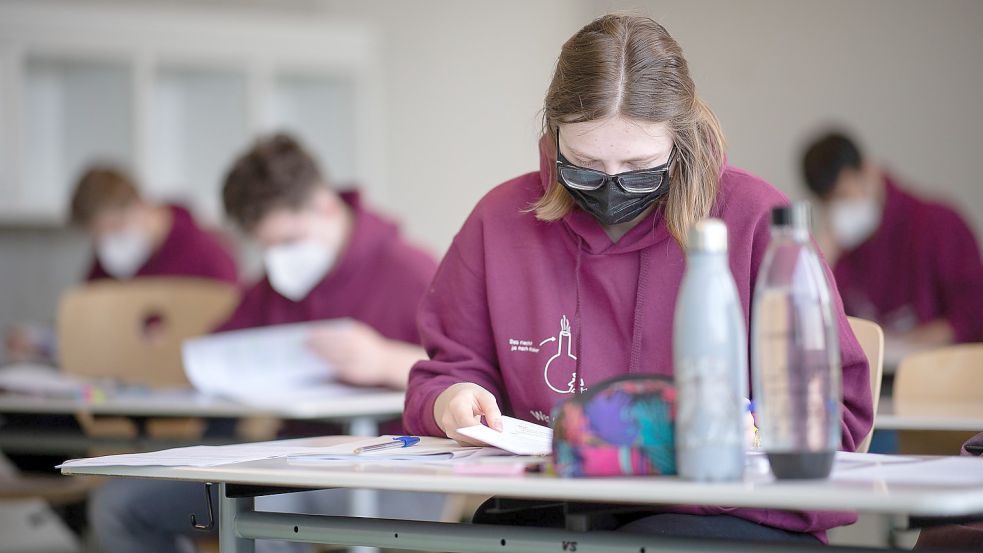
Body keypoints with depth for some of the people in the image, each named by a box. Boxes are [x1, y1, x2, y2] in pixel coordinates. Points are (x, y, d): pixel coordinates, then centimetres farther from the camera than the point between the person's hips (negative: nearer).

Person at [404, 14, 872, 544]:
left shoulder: (755, 217, -1)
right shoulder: (502, 218, 9)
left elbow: (837, 411, 0)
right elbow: (447, 368, 21)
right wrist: (451, 400, -3)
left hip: (734, 515, -1)